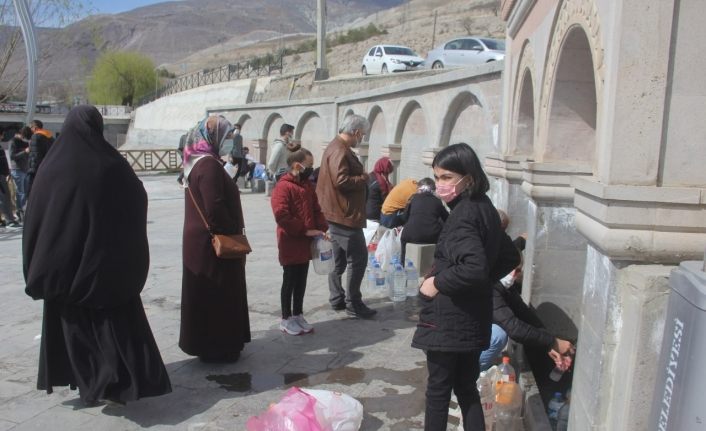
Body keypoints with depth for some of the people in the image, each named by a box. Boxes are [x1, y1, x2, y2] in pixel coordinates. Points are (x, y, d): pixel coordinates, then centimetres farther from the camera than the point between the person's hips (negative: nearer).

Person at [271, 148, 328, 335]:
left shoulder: (308, 186, 11)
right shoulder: (283, 187, -16)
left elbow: (316, 210, 16)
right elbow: (281, 216, -24)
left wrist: (323, 228, -1)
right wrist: (305, 230, -21)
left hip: (306, 243, 8)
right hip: (290, 244, -7)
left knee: (301, 281, 15)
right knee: (289, 281, 4)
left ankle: (298, 315, 28)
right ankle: (286, 319, 17)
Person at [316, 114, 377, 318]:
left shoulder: (336, 147, 17)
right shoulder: (340, 151, -18)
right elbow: (341, 180, -27)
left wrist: (360, 175, 7)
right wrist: (363, 178, -13)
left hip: (336, 214, 11)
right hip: (345, 216, -11)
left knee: (339, 259, 16)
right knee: (358, 259, -4)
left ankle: (337, 299, 25)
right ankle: (353, 303, 3)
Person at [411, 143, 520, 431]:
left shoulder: (462, 215, -20)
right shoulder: (484, 208, 7)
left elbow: (473, 268, -32)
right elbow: (510, 257, 16)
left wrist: (437, 282, -19)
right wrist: (485, 281, 12)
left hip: (448, 320, -9)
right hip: (473, 318, 9)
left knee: (438, 390, 7)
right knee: (466, 387, 20)